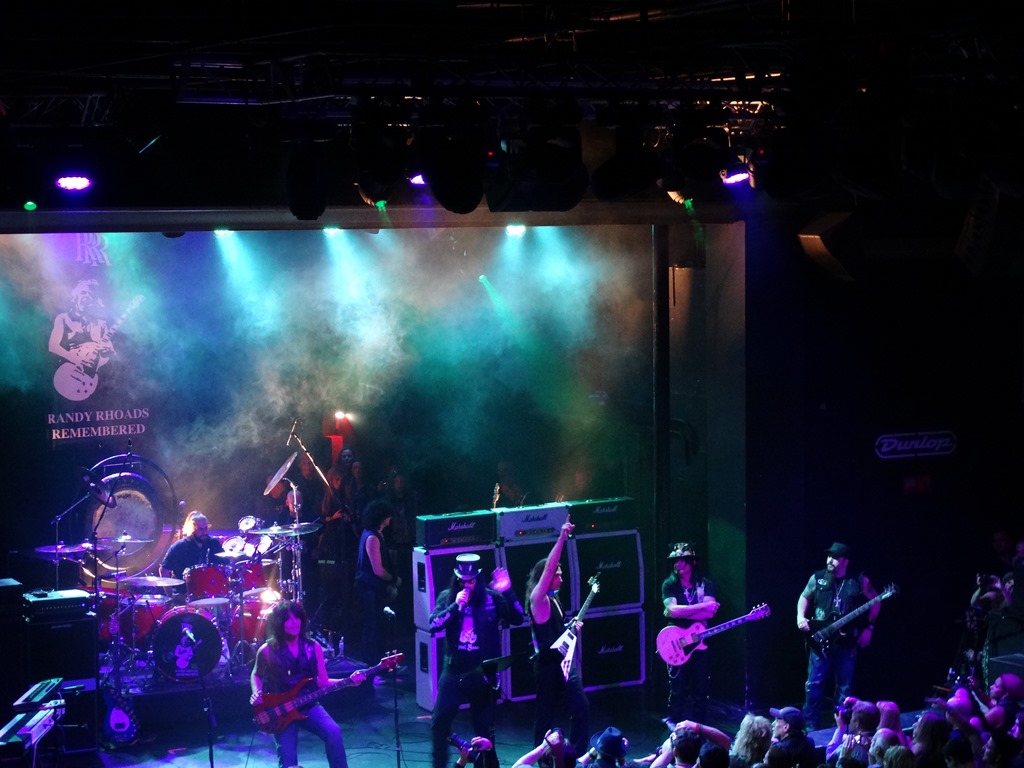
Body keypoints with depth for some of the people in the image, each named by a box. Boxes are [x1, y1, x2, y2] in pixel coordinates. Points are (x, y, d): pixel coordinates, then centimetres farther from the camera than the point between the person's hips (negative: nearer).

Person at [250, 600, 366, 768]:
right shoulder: (267, 651, -6)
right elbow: (256, 675, 13)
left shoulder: (314, 647, 1)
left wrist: (349, 681, -10)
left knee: (334, 732, -28)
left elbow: (323, 682, 5)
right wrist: (256, 693, -8)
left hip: (309, 706, 2)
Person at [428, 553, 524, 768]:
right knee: (439, 724, -4)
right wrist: (455, 606, -21)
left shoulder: (492, 597, -2)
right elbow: (433, 625, -10)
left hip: (483, 673, -1)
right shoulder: (447, 597, 2)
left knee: (485, 729, 8)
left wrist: (508, 592, -21)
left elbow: (517, 619, -10)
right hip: (453, 672, 1)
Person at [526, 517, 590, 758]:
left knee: (581, 707, 1)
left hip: (563, 661, 8)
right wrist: (562, 538, -34)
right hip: (548, 663, -8)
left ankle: (578, 756, 9)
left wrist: (572, 628, 12)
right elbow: (548, 568, -28)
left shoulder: (553, 599, 13)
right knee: (546, 713, 2)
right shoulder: (537, 598, -13)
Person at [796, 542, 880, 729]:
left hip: (847, 642, 0)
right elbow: (804, 597, 16)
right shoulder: (817, 578, 1)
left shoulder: (859, 581, -3)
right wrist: (801, 617, -1)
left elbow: (875, 601, 8)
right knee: (814, 684, -1)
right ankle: (810, 725, 9)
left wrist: (868, 628, 2)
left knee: (844, 687, 6)